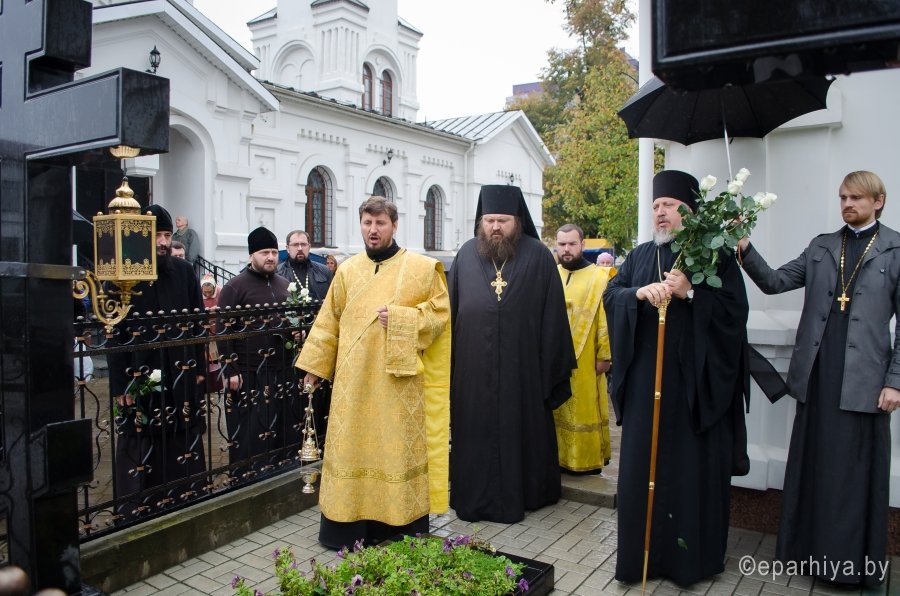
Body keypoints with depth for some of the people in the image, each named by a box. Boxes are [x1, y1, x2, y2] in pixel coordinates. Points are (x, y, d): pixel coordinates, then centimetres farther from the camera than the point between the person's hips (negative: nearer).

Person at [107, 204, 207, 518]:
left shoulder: (184, 272, 5)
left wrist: (200, 368, 5)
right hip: (140, 375, -3)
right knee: (141, 447, 3)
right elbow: (116, 332, -6)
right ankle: (135, 510, 17)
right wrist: (120, 383, -9)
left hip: (182, 373, 3)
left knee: (183, 442, 9)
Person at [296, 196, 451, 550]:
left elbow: (440, 311, -3)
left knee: (398, 445, 4)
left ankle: (401, 521, 18)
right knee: (352, 446, 7)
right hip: (354, 379, 3)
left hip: (399, 378, -3)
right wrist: (315, 364, 10)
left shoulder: (421, 267, -1)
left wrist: (399, 318, -15)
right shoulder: (348, 270, 9)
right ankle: (350, 523, 20)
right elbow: (329, 321, 12)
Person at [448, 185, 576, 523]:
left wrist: (552, 364, -3)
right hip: (472, 368, 2)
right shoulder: (467, 255, 6)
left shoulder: (538, 256, -1)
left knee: (520, 431, 9)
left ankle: (519, 494, 27)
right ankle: (473, 496, 25)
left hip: (522, 367, -2)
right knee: (475, 433, 10)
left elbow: (552, 313, -1)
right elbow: (451, 309, 8)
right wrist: (451, 363, 6)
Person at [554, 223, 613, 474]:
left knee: (583, 410, 4)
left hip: (584, 362, -4)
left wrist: (604, 356, -10)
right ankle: (558, 457, 23)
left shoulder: (599, 277, -5)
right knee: (556, 412, 10)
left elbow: (606, 319, -7)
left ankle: (587, 461, 17)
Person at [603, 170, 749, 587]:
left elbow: (735, 308, -7)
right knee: (641, 464, 7)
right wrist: (639, 292, -15)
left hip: (694, 381, -3)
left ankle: (691, 555, 21)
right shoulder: (640, 255, 12)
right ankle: (642, 552, 21)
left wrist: (690, 293, -20)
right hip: (647, 380, 4)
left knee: (693, 467, 5)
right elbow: (610, 294, 4)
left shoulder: (715, 256, 0)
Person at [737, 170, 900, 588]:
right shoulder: (821, 247, 11)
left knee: (854, 472, 5)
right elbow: (775, 282, 5)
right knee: (812, 467, 12)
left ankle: (854, 562, 20)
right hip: (817, 376, 4)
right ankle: (810, 548, 26)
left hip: (863, 381, -3)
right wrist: (746, 250, -11)